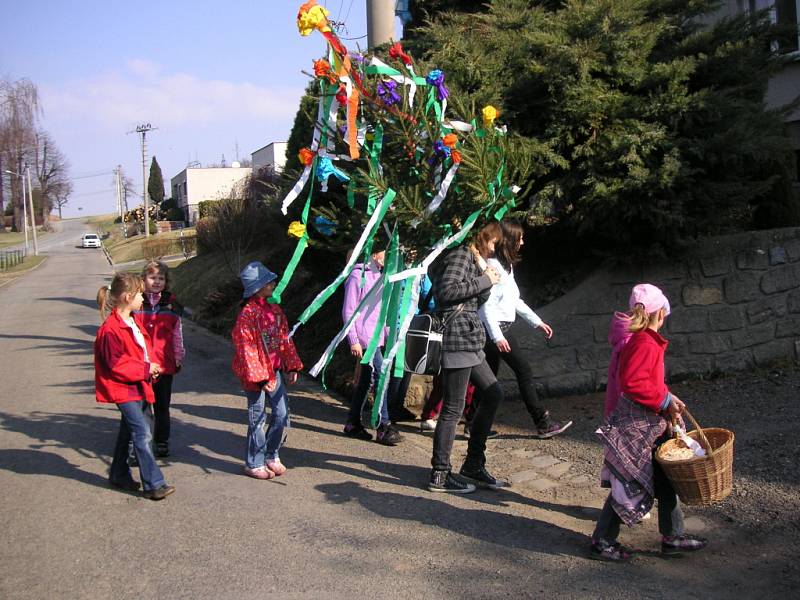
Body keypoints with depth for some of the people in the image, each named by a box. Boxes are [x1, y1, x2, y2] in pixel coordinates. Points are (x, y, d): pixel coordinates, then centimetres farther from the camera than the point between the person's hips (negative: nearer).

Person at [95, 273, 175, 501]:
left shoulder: (132, 323, 10)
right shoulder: (111, 329, -21)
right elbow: (116, 364, -21)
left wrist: (151, 367, 2)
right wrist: (146, 369, -17)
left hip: (136, 385, 10)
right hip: (123, 389, -10)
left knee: (128, 430, 18)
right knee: (142, 433, -12)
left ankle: (119, 475, 33)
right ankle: (153, 484, -9)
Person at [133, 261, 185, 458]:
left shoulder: (172, 304, 5)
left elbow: (177, 334, 11)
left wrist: (179, 357, 13)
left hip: (164, 364, 2)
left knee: (162, 406, 13)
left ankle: (162, 442, 26)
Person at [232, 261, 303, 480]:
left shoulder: (274, 310, 7)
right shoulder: (247, 314, -16)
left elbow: (285, 340, 13)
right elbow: (246, 349, -18)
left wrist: (291, 366, 10)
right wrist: (259, 377, -18)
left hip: (275, 371, 7)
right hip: (255, 374, -7)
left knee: (282, 414, 9)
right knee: (257, 418, 2)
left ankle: (272, 456, 27)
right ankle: (254, 464, 17)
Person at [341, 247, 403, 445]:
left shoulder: (378, 276, 17)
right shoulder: (358, 276, -9)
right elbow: (348, 311, -12)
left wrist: (388, 334, 19)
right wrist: (353, 340, -16)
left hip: (375, 337, 9)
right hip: (364, 337, -9)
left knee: (366, 380, 12)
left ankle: (353, 423, 21)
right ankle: (384, 427, -9)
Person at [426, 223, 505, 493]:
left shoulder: (471, 256, 22)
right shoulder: (460, 253, -8)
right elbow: (447, 290, -22)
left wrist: (485, 277, 7)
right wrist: (484, 280, -13)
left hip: (469, 339, 11)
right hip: (457, 337, -11)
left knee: (493, 393, 16)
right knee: (453, 409, -5)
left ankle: (474, 465, 22)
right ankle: (440, 475, 5)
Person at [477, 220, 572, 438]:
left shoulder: (506, 264, 15)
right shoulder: (492, 266, -15)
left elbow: (515, 300, 22)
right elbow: (487, 304, -20)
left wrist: (537, 322, 19)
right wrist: (497, 337, -24)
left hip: (506, 326, 10)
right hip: (497, 328, -10)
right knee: (524, 371, -5)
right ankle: (543, 424, 1)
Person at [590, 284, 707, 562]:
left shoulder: (641, 341, 9)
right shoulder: (646, 343, -20)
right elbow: (633, 384, -29)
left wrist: (668, 399, 7)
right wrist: (665, 401, -21)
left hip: (649, 426, 10)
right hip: (637, 427, -10)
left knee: (664, 481, 17)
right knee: (629, 486, 0)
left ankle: (673, 536, 29)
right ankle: (602, 542, 13)